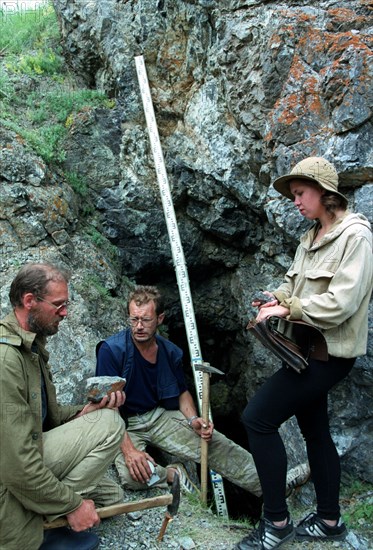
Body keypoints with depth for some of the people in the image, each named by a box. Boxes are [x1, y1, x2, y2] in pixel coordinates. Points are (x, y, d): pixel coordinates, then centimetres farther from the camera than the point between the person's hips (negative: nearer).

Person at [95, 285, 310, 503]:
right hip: (124, 425, -4)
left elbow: (182, 392, 13)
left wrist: (193, 420, -8)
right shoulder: (112, 350, -19)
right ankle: (173, 474, -3)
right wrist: (128, 449, -28)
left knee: (214, 444, -11)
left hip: (161, 416, 4)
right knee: (132, 475, -34)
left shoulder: (171, 352, -2)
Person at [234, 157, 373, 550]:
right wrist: (278, 298, -5)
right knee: (314, 430, 17)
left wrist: (288, 308, -18)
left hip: (328, 353, -9)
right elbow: (293, 282, 16)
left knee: (257, 418, -12)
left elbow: (340, 303, -23)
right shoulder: (312, 238, 12)